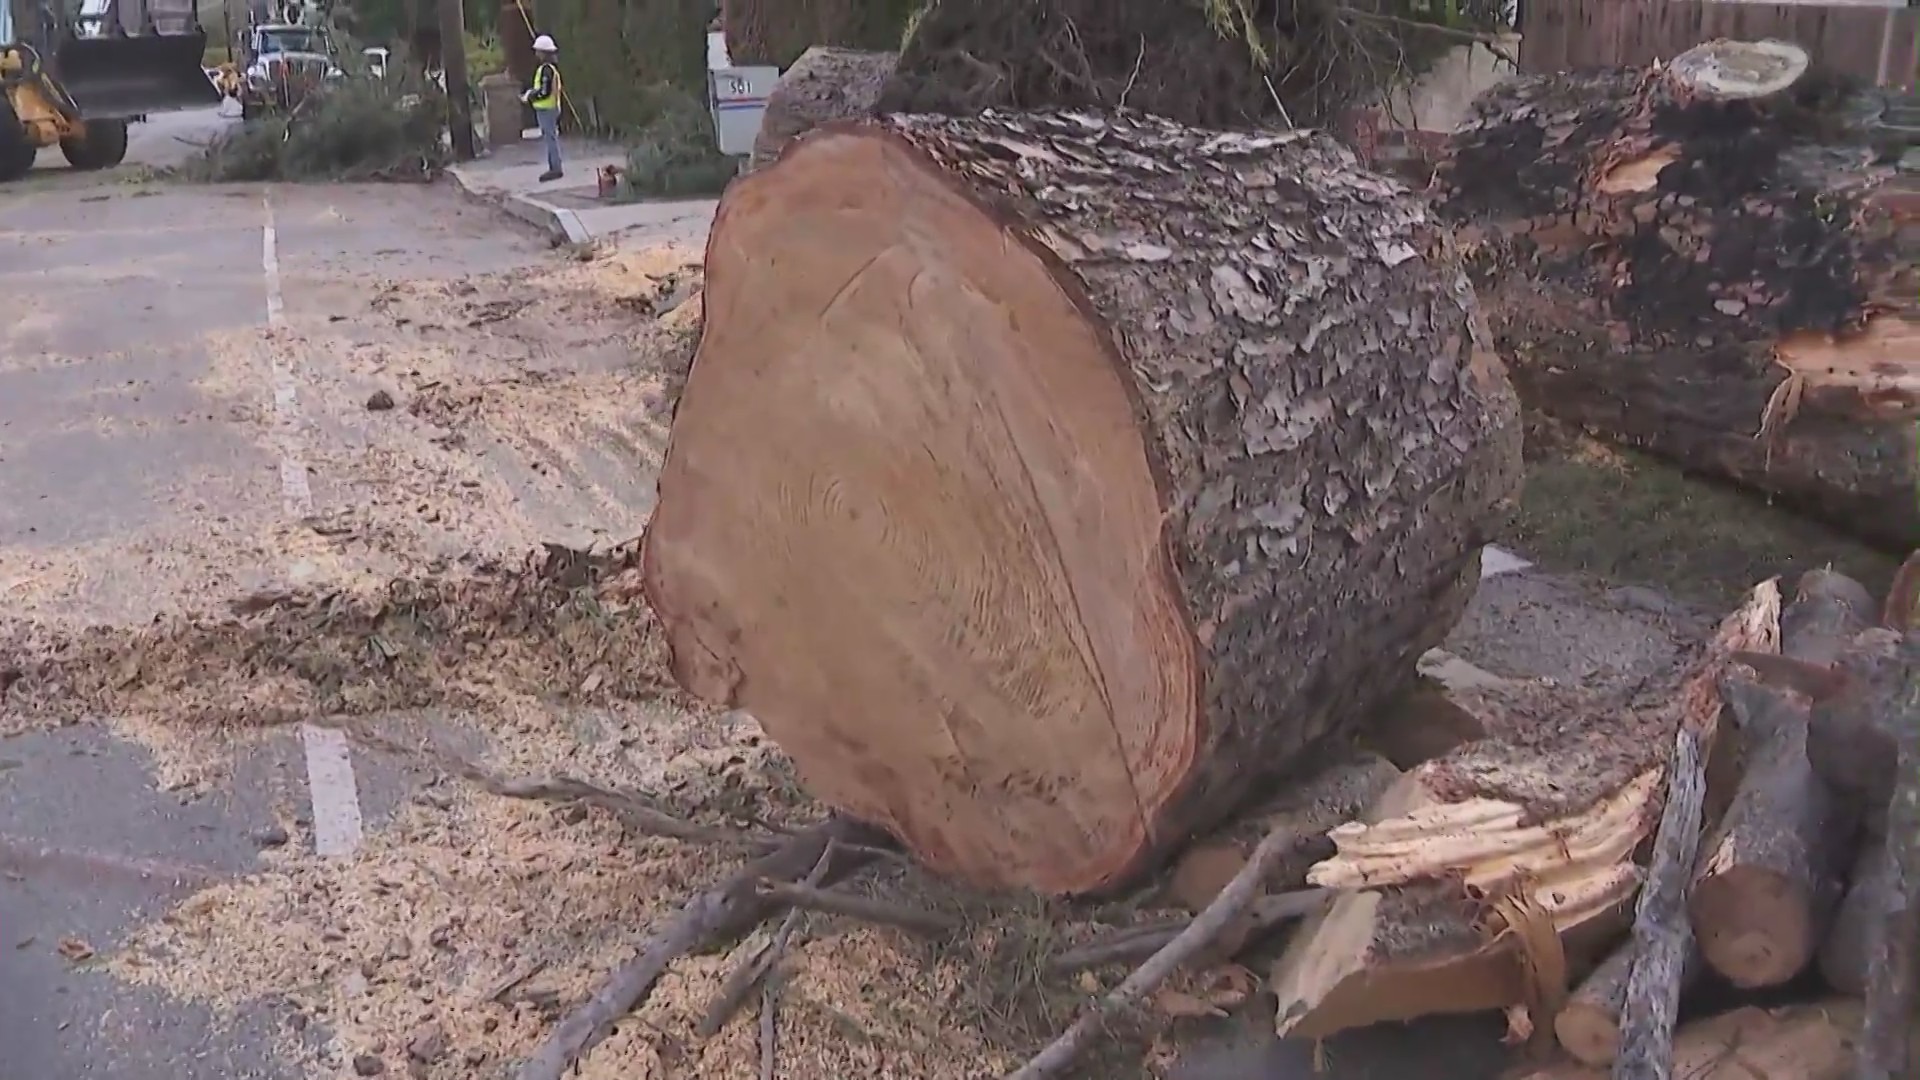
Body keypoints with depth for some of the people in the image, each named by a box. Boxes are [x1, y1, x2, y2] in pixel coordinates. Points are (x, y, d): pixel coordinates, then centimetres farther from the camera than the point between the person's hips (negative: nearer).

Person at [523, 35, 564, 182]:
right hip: (552, 108, 11)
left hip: (546, 109, -11)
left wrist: (529, 97, -11)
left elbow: (544, 92, -24)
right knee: (551, 138, 14)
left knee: (550, 138, -7)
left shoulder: (546, 69, -20)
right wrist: (532, 92, 15)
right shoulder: (552, 67, 13)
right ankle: (554, 168, 19)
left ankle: (556, 169, -5)